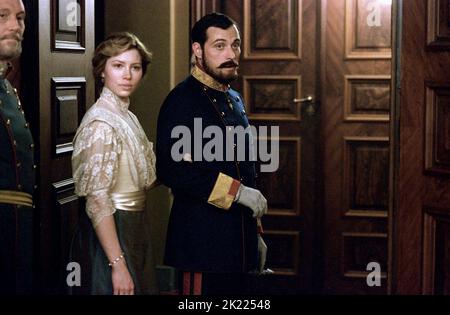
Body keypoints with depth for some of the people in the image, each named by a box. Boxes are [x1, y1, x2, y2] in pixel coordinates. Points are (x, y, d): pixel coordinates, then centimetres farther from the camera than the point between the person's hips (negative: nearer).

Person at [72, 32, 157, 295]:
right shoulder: (102, 123, -18)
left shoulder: (126, 116, 9)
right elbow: (97, 199, -22)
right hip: (114, 228, -9)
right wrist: (117, 265, -25)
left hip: (135, 224, 9)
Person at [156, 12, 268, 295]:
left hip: (238, 242, 8)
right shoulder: (182, 100, -11)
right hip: (202, 240, -8)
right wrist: (237, 192, -19)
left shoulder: (234, 100, 15)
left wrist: (255, 232, 20)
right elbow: (171, 169, -22)